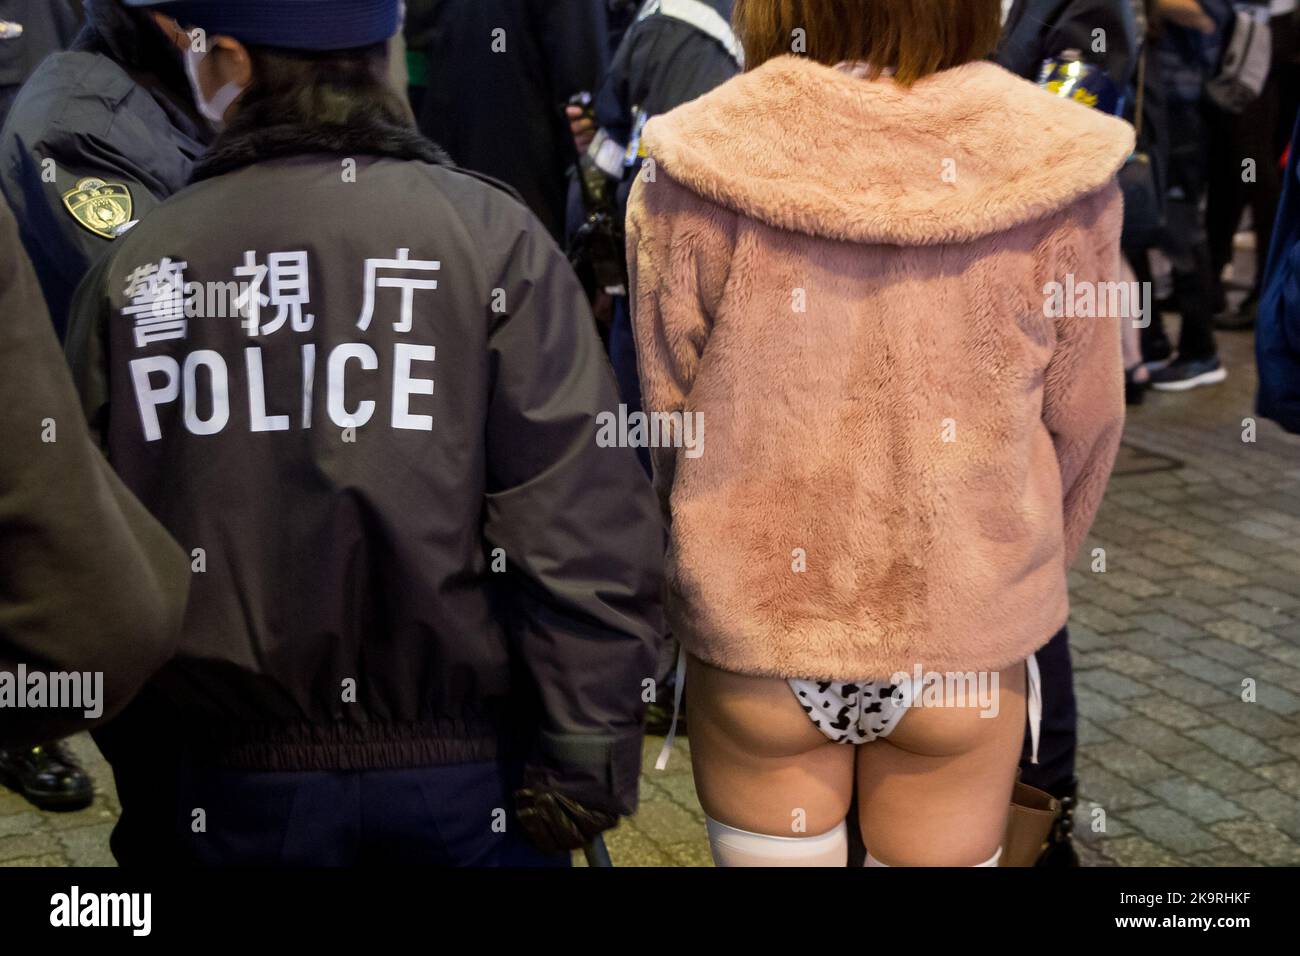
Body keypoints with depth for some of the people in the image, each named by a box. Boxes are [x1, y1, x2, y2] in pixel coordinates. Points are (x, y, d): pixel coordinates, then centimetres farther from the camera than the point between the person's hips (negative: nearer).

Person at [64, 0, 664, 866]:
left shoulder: (134, 267, -2)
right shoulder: (486, 234, -9)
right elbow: (578, 525, -16)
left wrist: (142, 778, 15)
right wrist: (586, 754, -9)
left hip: (228, 784, 2)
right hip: (462, 770, -1)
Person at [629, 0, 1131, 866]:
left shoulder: (696, 176, -16)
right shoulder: (1053, 175, -14)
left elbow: (665, 418, -5)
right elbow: (1082, 427, -2)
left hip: (751, 630, 0)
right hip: (966, 640, 1)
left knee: (767, 848, 20)